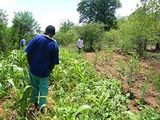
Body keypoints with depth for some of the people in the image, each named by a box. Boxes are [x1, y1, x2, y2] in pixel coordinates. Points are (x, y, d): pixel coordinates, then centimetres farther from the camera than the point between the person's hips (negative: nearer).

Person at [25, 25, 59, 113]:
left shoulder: (37, 38, -9)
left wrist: (31, 65, 5)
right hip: (44, 71, -2)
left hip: (33, 69, 2)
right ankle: (42, 108, 14)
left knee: (35, 87, 21)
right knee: (43, 89, 12)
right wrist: (49, 71, 9)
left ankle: (35, 104, 38)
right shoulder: (54, 45, -9)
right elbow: (53, 62, -7)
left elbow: (28, 53, -9)